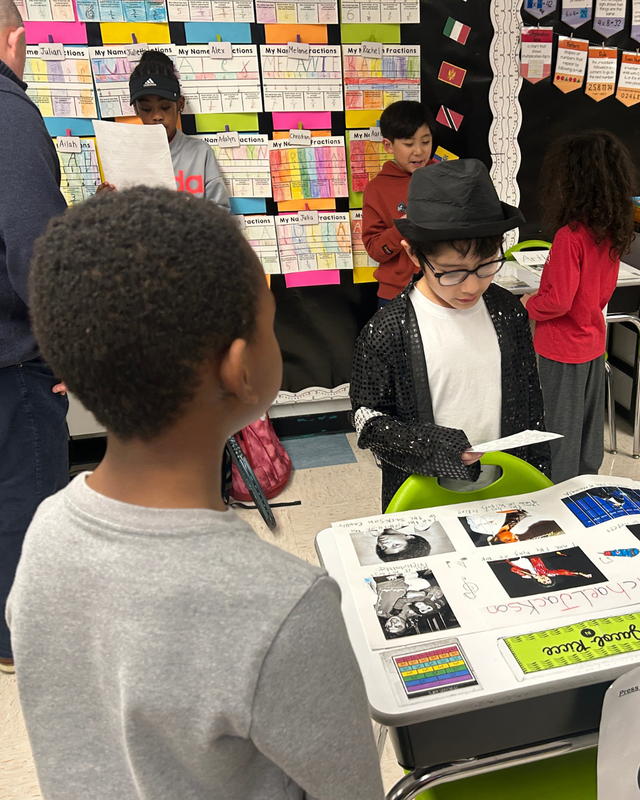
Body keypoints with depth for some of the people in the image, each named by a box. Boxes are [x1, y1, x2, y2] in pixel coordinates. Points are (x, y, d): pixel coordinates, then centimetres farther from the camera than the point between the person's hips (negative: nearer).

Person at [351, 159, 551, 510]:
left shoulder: (508, 312, -6)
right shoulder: (385, 332, -20)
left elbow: (529, 400, 4)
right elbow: (367, 417, -12)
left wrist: (538, 477, 8)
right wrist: (430, 446, -25)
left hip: (502, 489, 4)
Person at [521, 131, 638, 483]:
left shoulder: (569, 236, -24)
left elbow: (558, 302, -24)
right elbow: (605, 290, 10)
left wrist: (528, 304, -6)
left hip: (562, 349, -8)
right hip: (593, 341, 8)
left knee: (561, 429, 7)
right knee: (589, 424, 21)